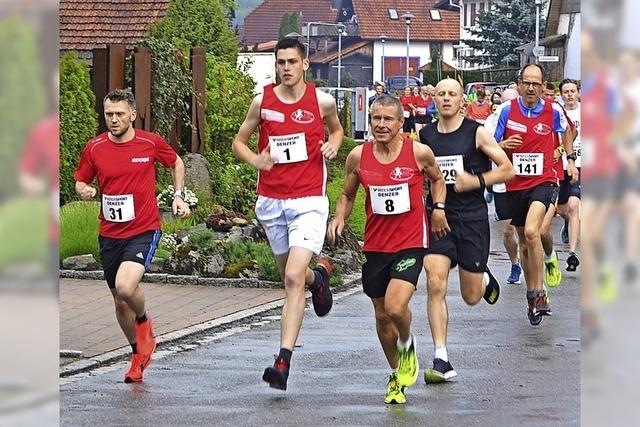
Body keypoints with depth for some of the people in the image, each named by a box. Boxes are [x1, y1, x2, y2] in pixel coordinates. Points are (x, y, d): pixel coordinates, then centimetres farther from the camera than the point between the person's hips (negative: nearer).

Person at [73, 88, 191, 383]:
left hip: (144, 230, -4)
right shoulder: (94, 148, -1)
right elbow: (81, 181, 12)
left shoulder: (151, 143, -5)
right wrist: (84, 190, -11)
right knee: (120, 302, 12)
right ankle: (138, 353, 34)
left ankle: (144, 320, 8)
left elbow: (176, 163, 14)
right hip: (109, 235, 4)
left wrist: (179, 196, 3)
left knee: (125, 287, -26)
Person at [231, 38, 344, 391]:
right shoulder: (262, 101, 1)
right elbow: (239, 142, 11)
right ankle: (318, 276, 57)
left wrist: (333, 145, -3)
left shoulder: (322, 101, -1)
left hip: (308, 201, -3)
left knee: (293, 279, -17)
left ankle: (283, 361, -20)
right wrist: (255, 160, -10)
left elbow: (336, 129, 20)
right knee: (292, 275, 18)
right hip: (271, 201, 3)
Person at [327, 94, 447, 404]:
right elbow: (348, 195, 12)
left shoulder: (418, 152, -8)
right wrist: (339, 218, -6)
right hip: (375, 246, 3)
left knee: (396, 307, -21)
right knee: (382, 315, 12)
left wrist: (438, 208, -1)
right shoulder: (358, 156, -3)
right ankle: (396, 375, 34)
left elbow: (437, 179, 14)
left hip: (411, 243, -3)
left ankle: (406, 345, 13)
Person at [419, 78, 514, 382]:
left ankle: (484, 279, 43)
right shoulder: (425, 136, 6)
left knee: (471, 297, 4)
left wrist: (476, 181, -15)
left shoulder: (476, 133, -3)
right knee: (435, 284, -17)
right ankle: (441, 360, -16)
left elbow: (507, 170, -2)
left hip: (472, 219, -2)